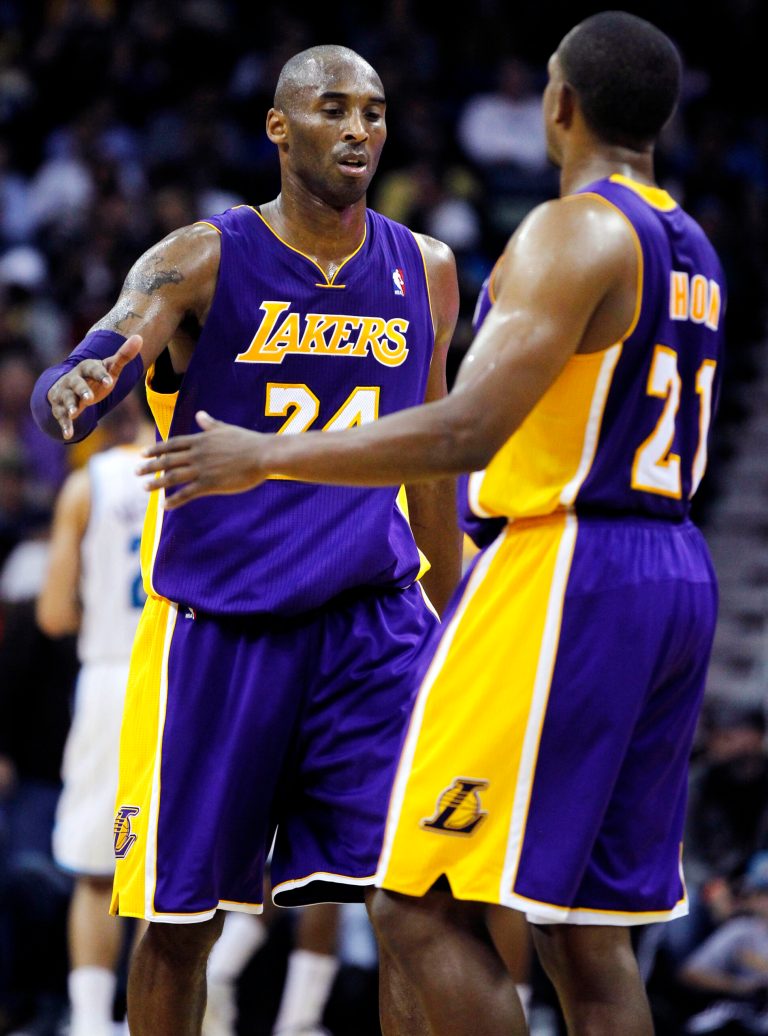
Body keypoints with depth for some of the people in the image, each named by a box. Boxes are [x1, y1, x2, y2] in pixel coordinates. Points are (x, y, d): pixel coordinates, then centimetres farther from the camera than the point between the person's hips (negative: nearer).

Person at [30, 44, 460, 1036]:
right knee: (182, 915, 5)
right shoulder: (202, 261, -5)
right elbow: (77, 380, -19)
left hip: (370, 618, 2)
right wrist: (70, 395, -45)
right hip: (219, 620, -2)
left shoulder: (425, 271, 7)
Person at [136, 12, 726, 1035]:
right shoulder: (692, 251, 17)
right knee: (586, 931, 11)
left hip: (562, 568, -9)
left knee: (423, 910, -7)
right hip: (678, 576, 9)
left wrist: (265, 455, -14)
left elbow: (466, 433, -21)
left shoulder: (574, 230, -12)